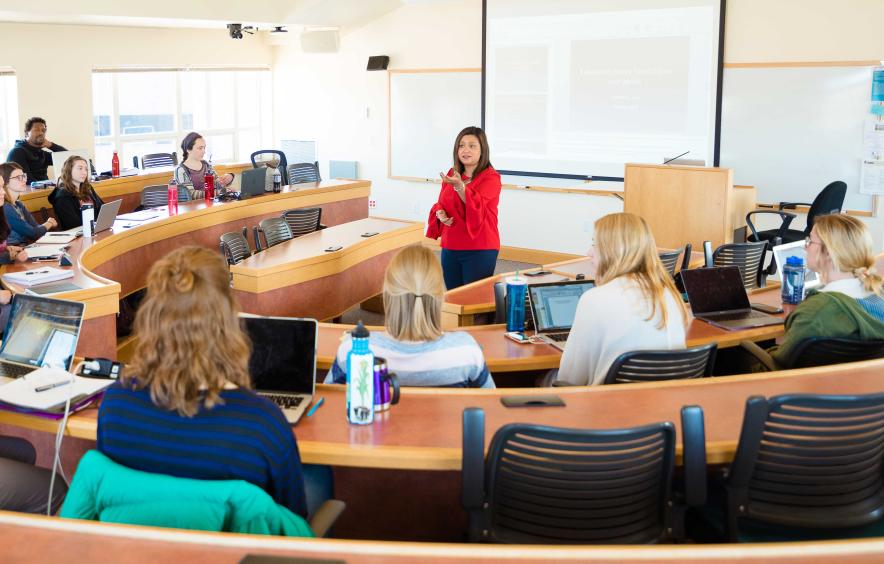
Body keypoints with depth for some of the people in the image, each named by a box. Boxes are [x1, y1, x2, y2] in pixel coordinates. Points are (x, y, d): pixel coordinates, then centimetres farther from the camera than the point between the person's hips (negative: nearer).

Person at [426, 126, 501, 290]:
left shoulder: (491, 177, -9)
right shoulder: (452, 174, 11)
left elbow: (475, 205, -25)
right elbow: (440, 204, 18)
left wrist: (459, 185, -40)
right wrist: (440, 213, -5)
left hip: (479, 250, -6)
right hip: (450, 248, 6)